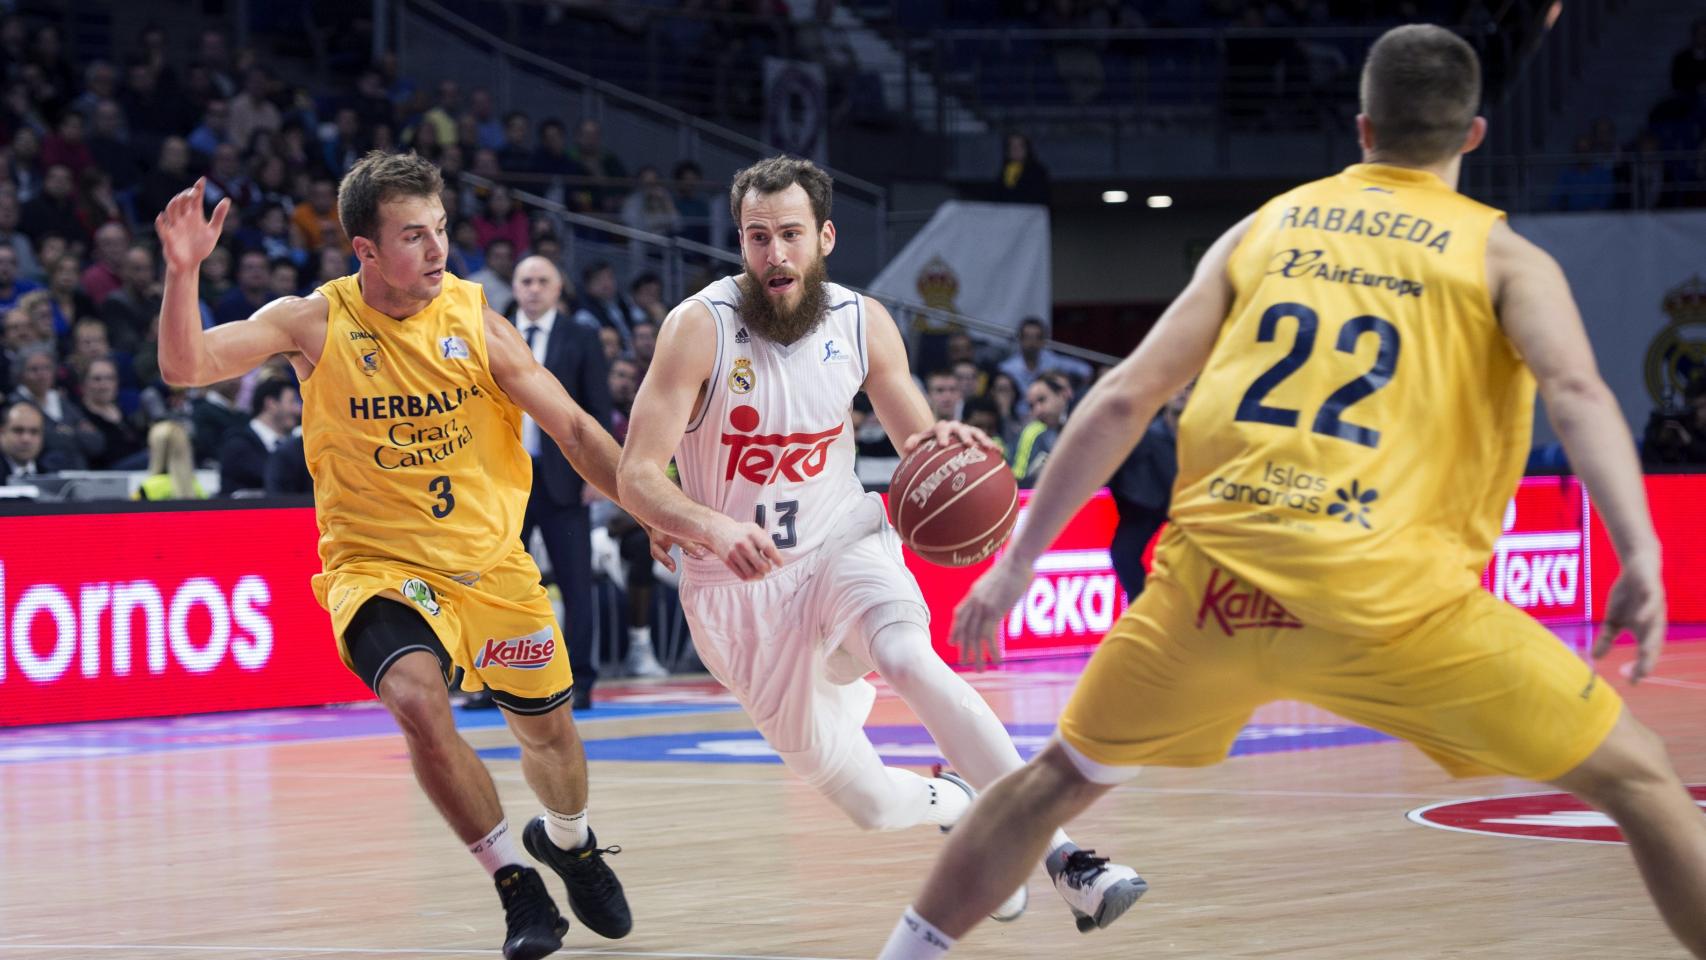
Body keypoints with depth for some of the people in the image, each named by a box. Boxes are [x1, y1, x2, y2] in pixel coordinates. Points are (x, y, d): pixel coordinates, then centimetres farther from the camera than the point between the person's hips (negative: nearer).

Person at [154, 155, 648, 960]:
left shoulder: (475, 321, -10)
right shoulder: (316, 323, -13)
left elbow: (572, 428, -3)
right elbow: (186, 366, -21)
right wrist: (183, 271, -37)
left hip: (491, 559, 3)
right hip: (378, 565, -3)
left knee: (546, 724, 16)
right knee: (417, 698, -29)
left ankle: (567, 841, 52)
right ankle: (515, 882, -10)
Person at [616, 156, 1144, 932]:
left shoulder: (863, 323, -6)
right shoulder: (701, 328, -17)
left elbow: (920, 445, 7)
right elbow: (637, 475, -21)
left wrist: (945, 445, -19)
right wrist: (715, 529, -40)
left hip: (843, 544, 1)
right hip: (740, 580, -1)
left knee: (908, 658, -34)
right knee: (870, 804, 0)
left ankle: (1059, 852, -36)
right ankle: (952, 804, 37)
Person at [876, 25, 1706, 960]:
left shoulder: (1263, 228, 19)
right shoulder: (1503, 254, 11)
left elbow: (1125, 397, 13)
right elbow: (1575, 389, -9)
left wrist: (1019, 559, 18)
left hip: (1212, 578, 3)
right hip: (1385, 590, -3)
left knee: (1059, 778, 27)